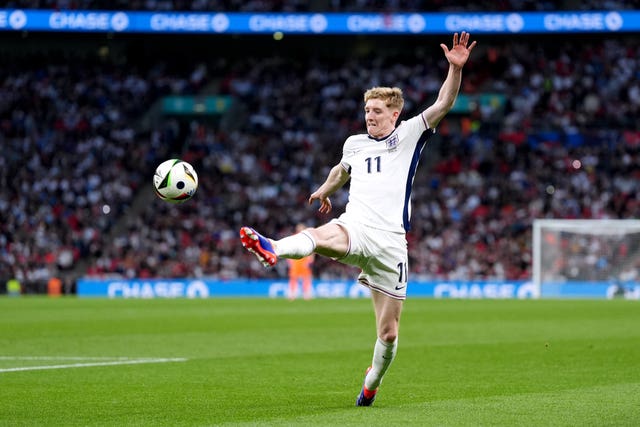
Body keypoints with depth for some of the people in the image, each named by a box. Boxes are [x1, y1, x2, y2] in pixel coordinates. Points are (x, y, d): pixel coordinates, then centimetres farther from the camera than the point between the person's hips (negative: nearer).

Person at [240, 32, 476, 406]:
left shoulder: (409, 135, 7)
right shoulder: (354, 143, 19)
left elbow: (443, 104, -8)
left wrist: (456, 68, -22)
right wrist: (324, 190, 59)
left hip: (391, 241, -1)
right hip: (356, 229, 1)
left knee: (388, 332, 3)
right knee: (321, 236, -38)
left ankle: (372, 383, 30)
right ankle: (272, 249, -69)